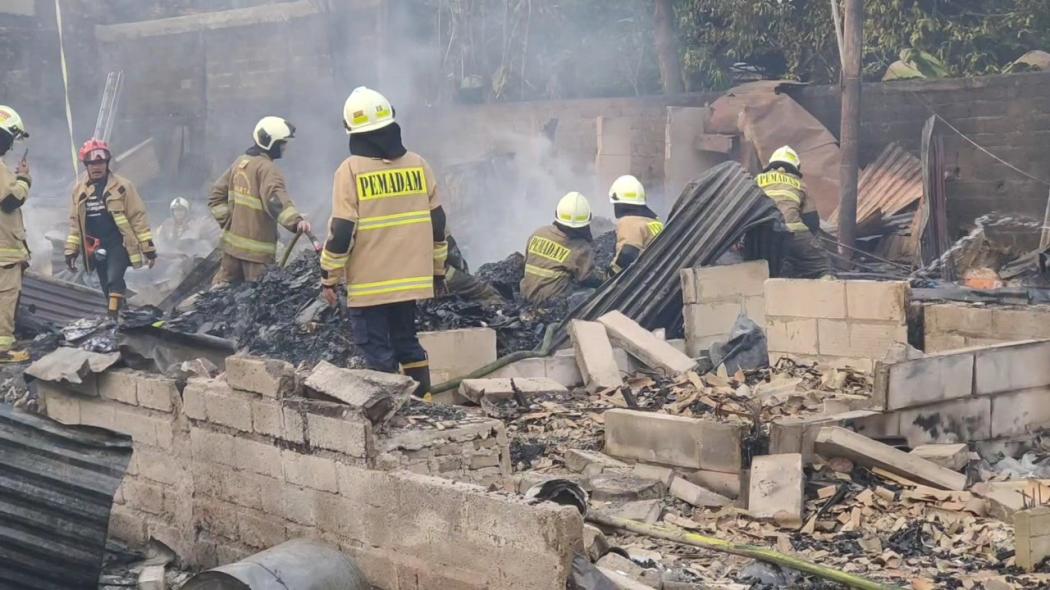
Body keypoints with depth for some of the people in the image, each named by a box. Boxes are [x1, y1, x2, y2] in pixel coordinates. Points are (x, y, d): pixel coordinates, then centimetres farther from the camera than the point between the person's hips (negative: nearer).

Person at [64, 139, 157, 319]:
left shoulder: (122, 186, -5)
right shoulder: (79, 189, 8)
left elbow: (138, 217, -4)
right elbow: (75, 222, 16)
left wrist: (148, 247, -7)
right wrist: (71, 250, 13)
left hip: (118, 244, -5)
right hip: (96, 248, 5)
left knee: (114, 281, -21)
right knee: (108, 288, 8)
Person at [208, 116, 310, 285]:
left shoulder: (240, 162, 12)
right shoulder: (267, 169, -15)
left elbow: (217, 196, 16)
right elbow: (276, 199, -34)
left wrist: (228, 222, 13)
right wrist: (296, 220, -47)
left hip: (232, 241, 8)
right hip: (256, 247, -8)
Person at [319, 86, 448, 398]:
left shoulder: (351, 170, -11)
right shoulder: (417, 164, 3)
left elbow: (341, 231, -13)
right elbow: (437, 222, 9)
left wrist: (329, 278, -3)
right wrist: (438, 270, 19)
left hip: (369, 283, -5)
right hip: (411, 278, 5)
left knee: (377, 352, 3)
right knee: (408, 342, 18)